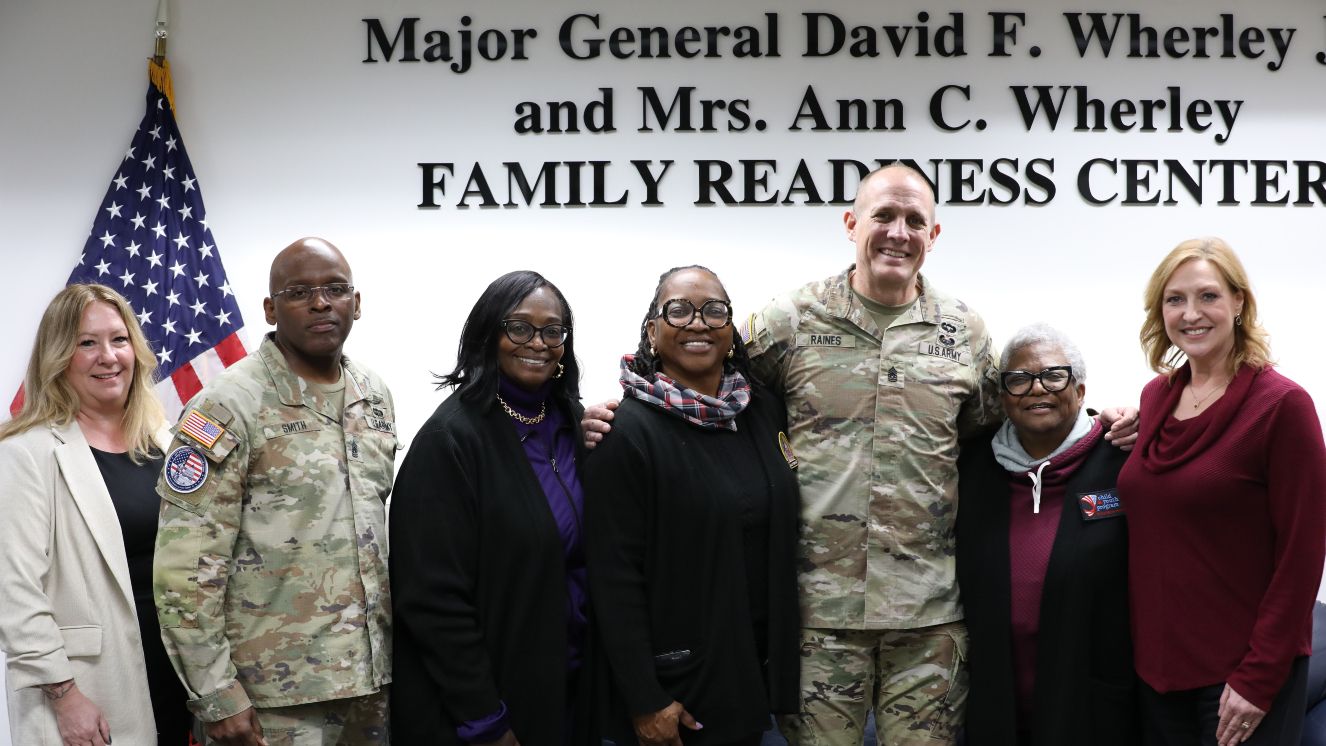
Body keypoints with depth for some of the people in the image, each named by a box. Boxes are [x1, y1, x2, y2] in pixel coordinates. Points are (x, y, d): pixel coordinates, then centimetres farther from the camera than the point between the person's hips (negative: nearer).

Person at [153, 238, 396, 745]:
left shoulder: (375, 396, 8)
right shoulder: (229, 407, -11)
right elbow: (187, 569, -13)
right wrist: (215, 695, -15)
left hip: (372, 676, 6)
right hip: (275, 695, -6)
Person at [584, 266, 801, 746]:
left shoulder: (764, 410, 3)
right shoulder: (628, 431, -14)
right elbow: (614, 574, -16)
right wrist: (644, 701, -17)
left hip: (756, 667, 6)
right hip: (678, 683, -5)